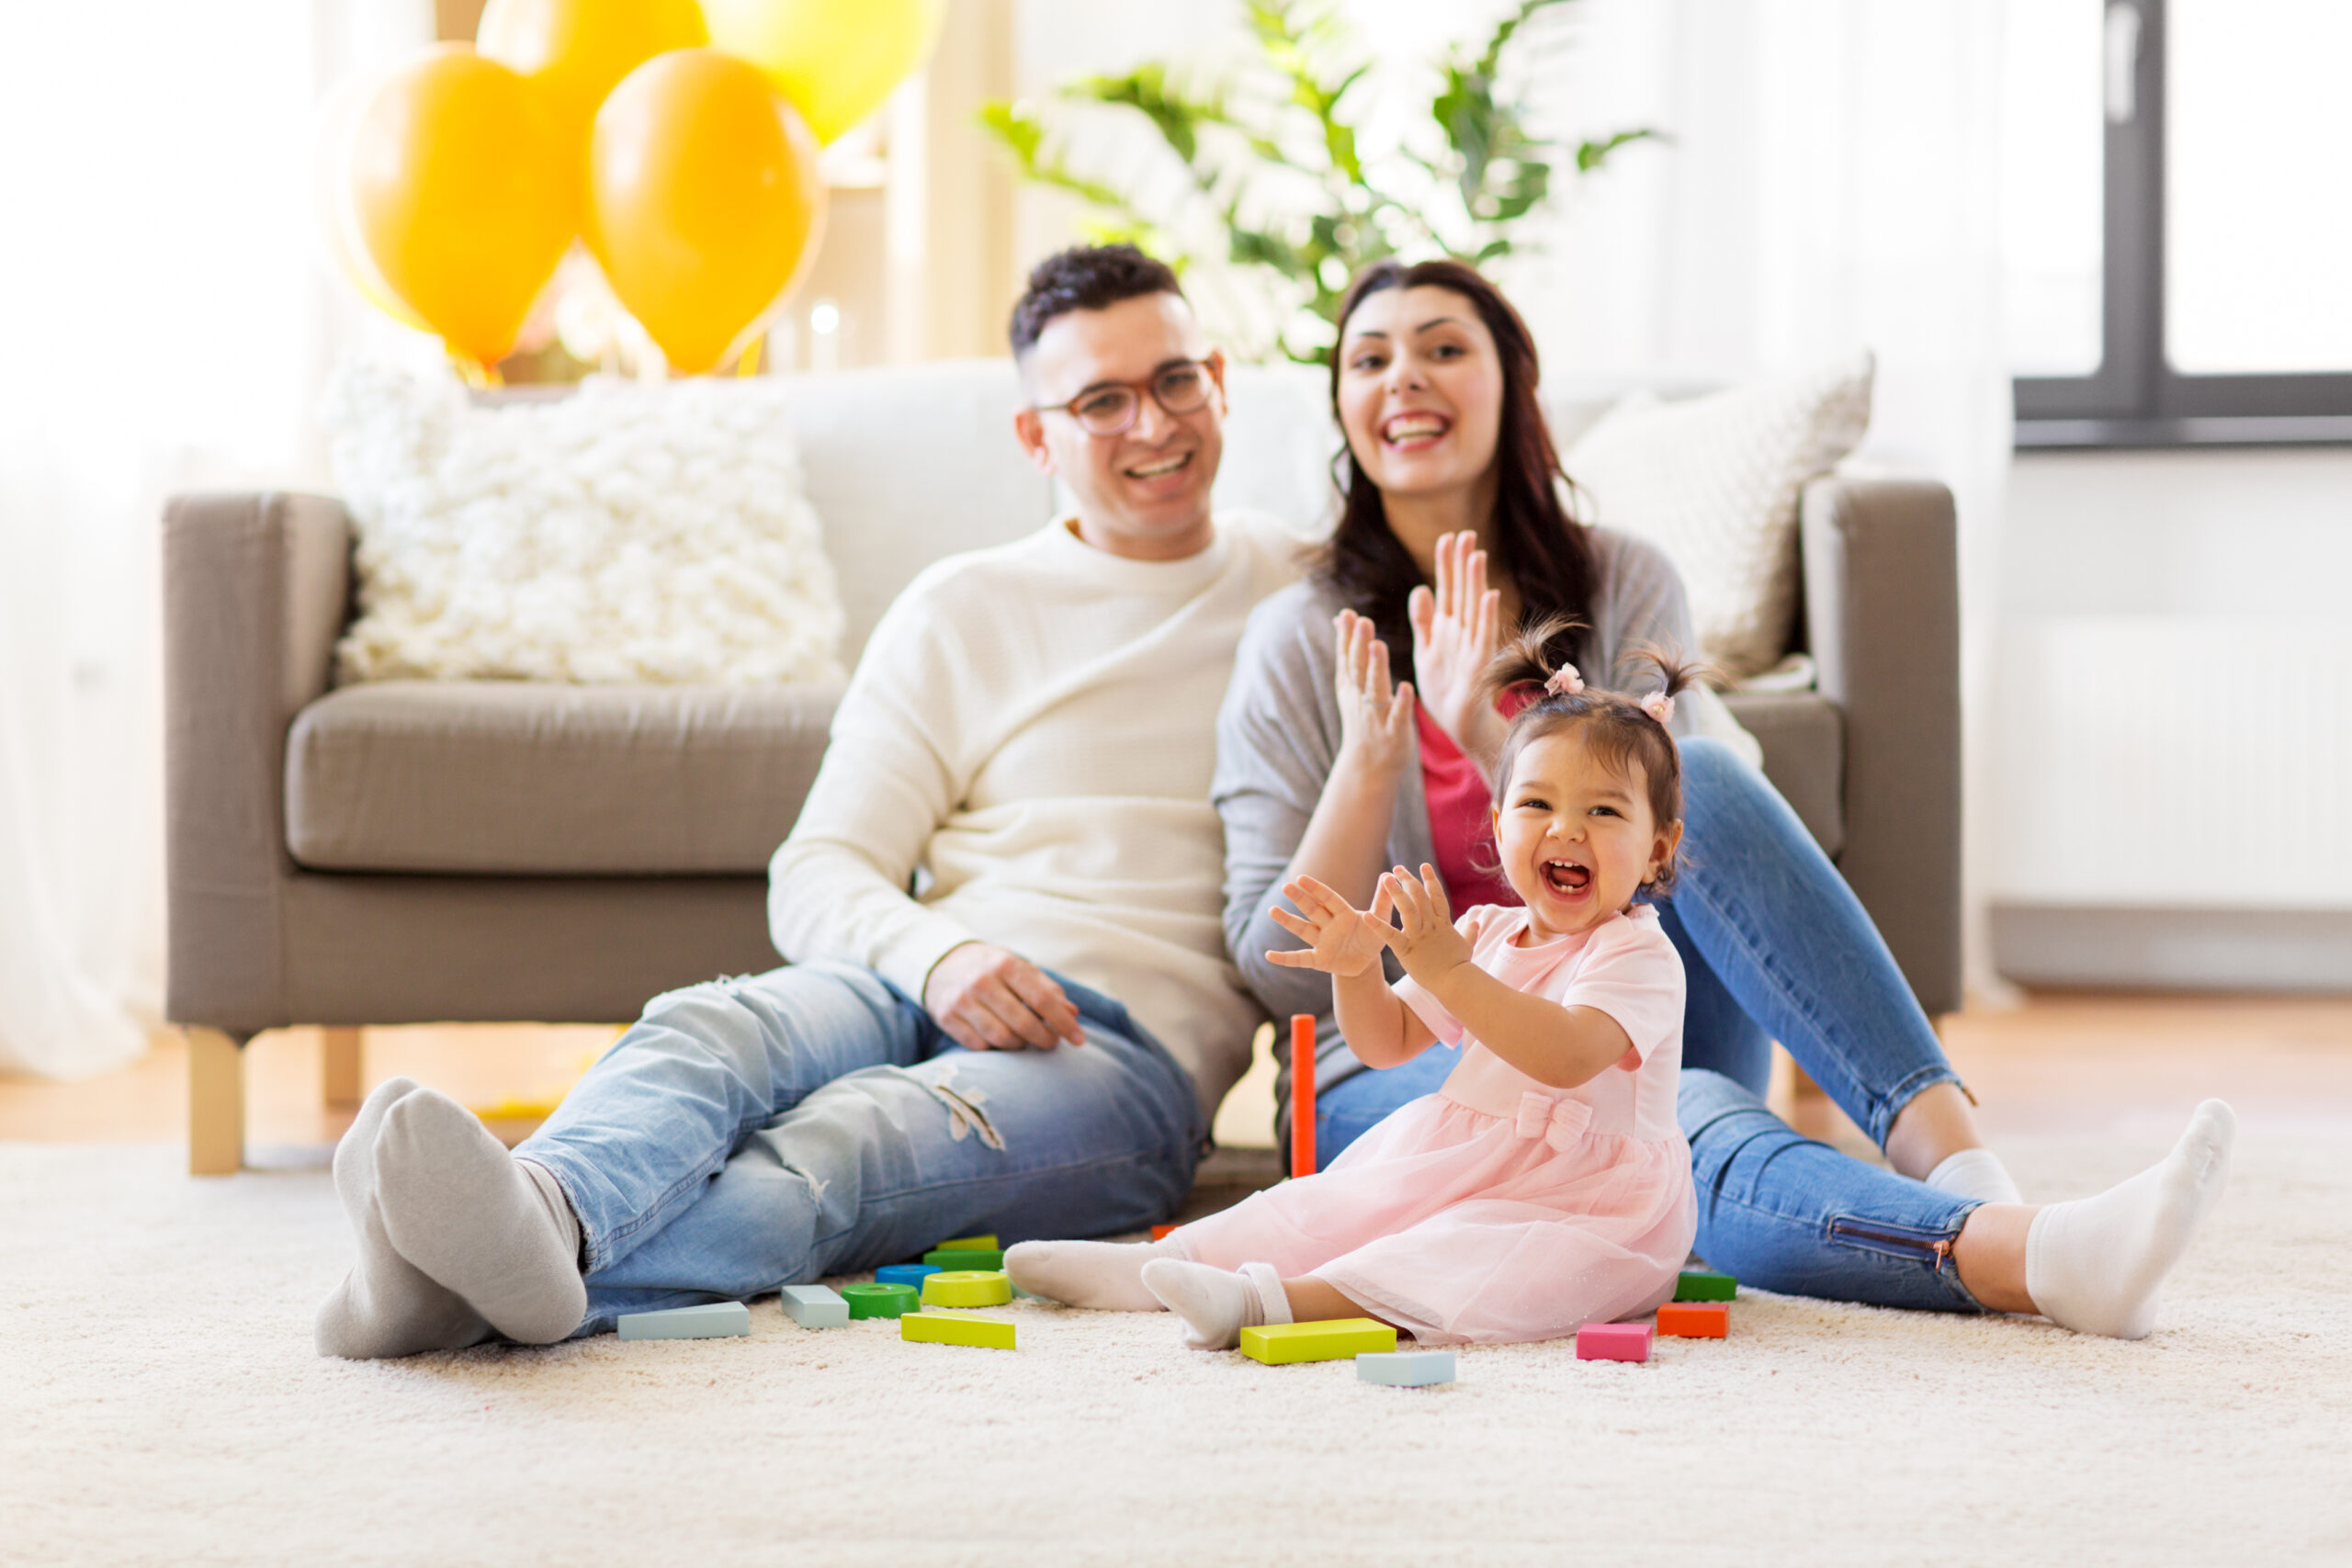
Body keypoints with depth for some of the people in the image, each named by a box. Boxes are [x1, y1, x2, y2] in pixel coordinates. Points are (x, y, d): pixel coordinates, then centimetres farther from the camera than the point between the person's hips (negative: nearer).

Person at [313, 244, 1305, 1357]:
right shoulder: (962, 611, 19)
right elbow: (813, 880, 9)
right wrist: (936, 954, -12)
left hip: (1133, 1046, -3)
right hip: (919, 992, 3)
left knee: (828, 1149, -35)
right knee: (705, 1029, -34)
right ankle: (537, 1212, -67)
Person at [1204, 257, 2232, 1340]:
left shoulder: (1622, 588, 8)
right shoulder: (1300, 643, 2)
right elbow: (1283, 975, -2)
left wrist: (1489, 736, -16)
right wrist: (1367, 760, -16)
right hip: (1399, 1076, -3)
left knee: (1702, 777, -27)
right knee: (1698, 1127, -37)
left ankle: (1949, 1152, -40)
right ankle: (2023, 1256, -61)